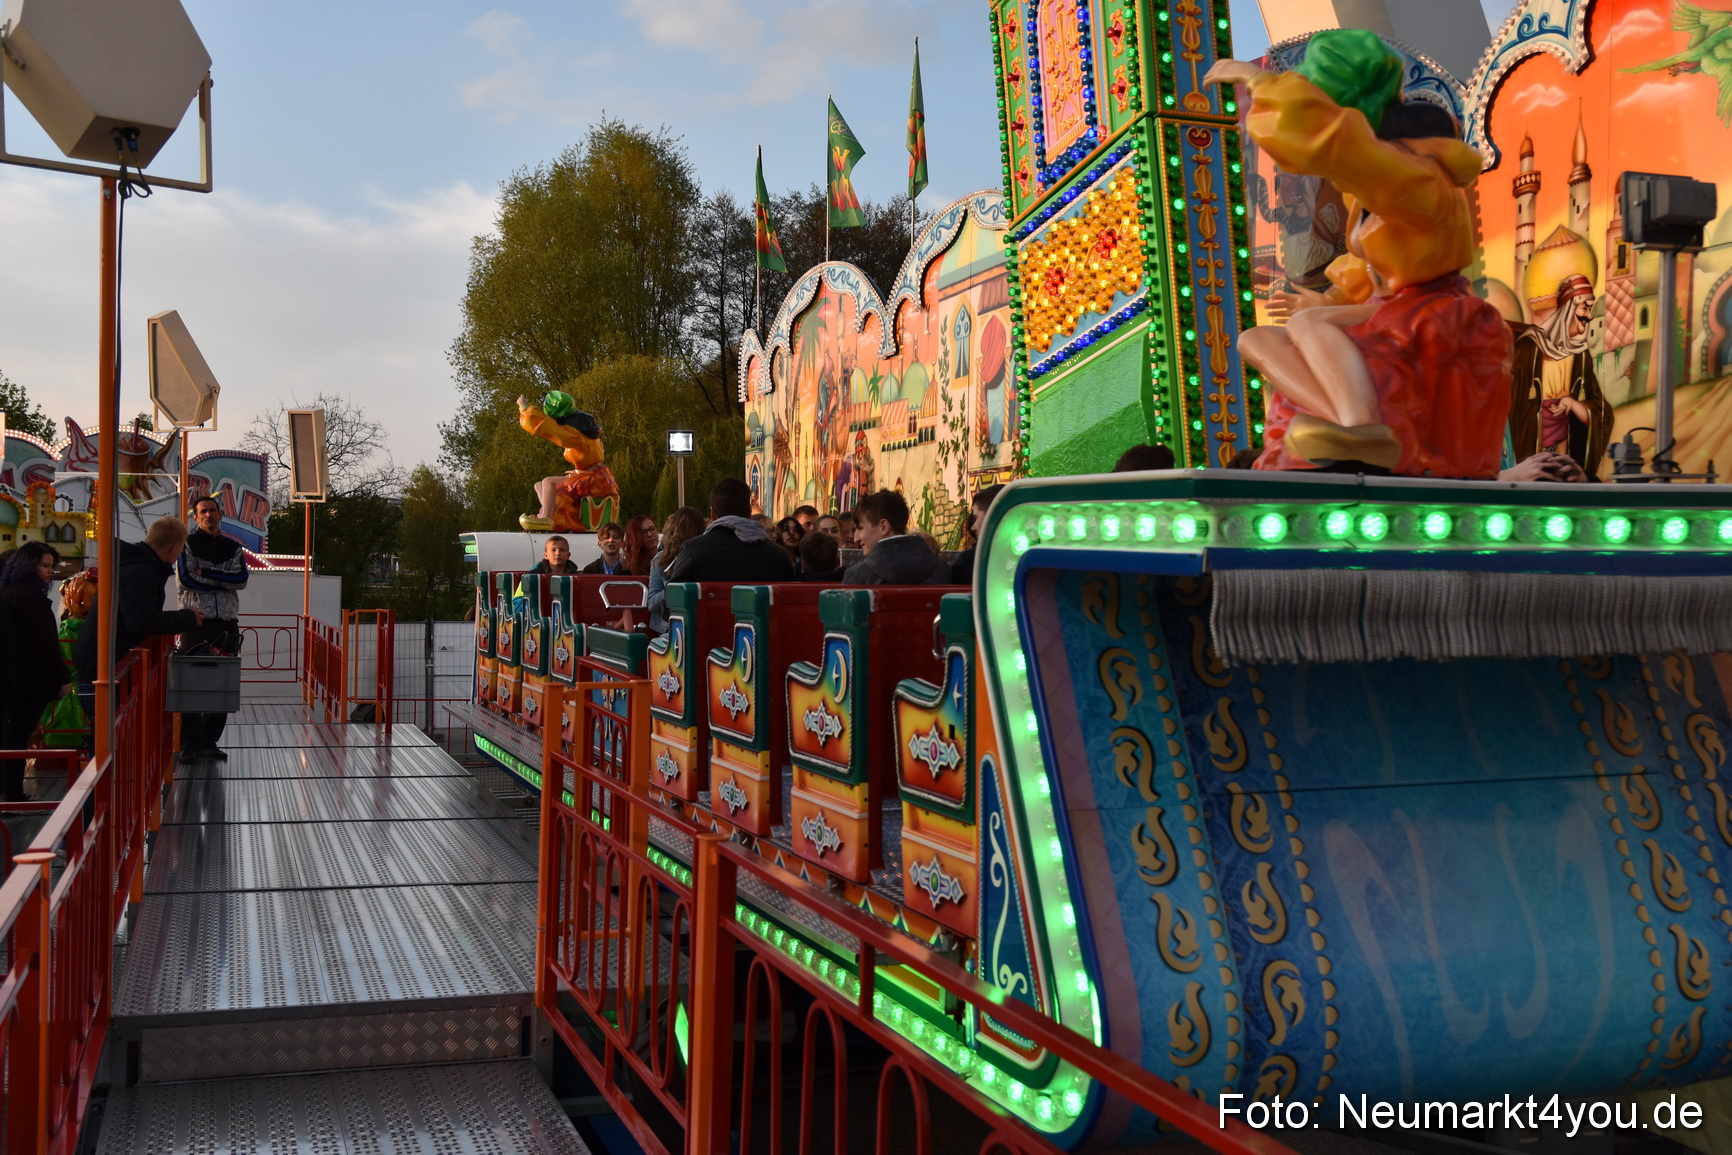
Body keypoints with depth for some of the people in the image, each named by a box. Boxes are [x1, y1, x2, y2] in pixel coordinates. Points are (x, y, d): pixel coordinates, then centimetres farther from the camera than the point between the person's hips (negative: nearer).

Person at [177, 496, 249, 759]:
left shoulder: (233, 548, 14)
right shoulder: (187, 545, 4)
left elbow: (242, 579, -2)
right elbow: (186, 579, -10)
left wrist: (206, 574, -9)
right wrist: (222, 580, -4)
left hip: (227, 623, 4)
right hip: (196, 621, -4)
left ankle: (209, 742, 11)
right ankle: (190, 743, -4)